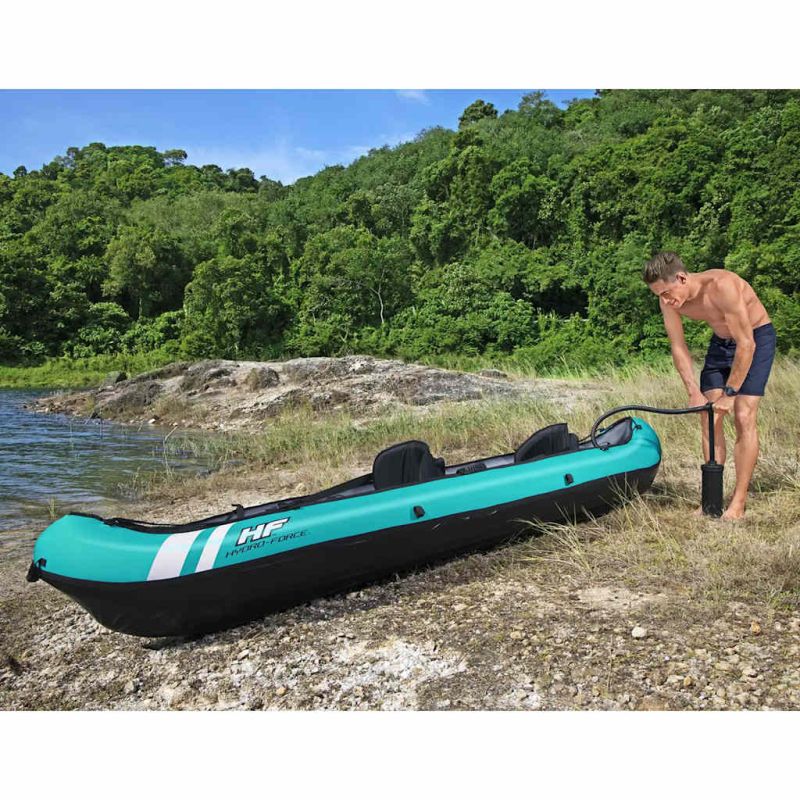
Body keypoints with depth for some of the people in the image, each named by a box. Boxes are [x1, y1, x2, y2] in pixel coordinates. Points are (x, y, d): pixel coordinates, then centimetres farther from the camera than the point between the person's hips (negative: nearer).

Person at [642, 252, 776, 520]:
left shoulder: (722, 286, -35)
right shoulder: (668, 300, -16)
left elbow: (746, 345, -31)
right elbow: (678, 347, -8)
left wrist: (730, 393, -26)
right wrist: (694, 392, -15)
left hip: (757, 339, -6)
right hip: (720, 342, 6)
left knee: (743, 418, -13)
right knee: (709, 419, -2)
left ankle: (738, 503, -7)